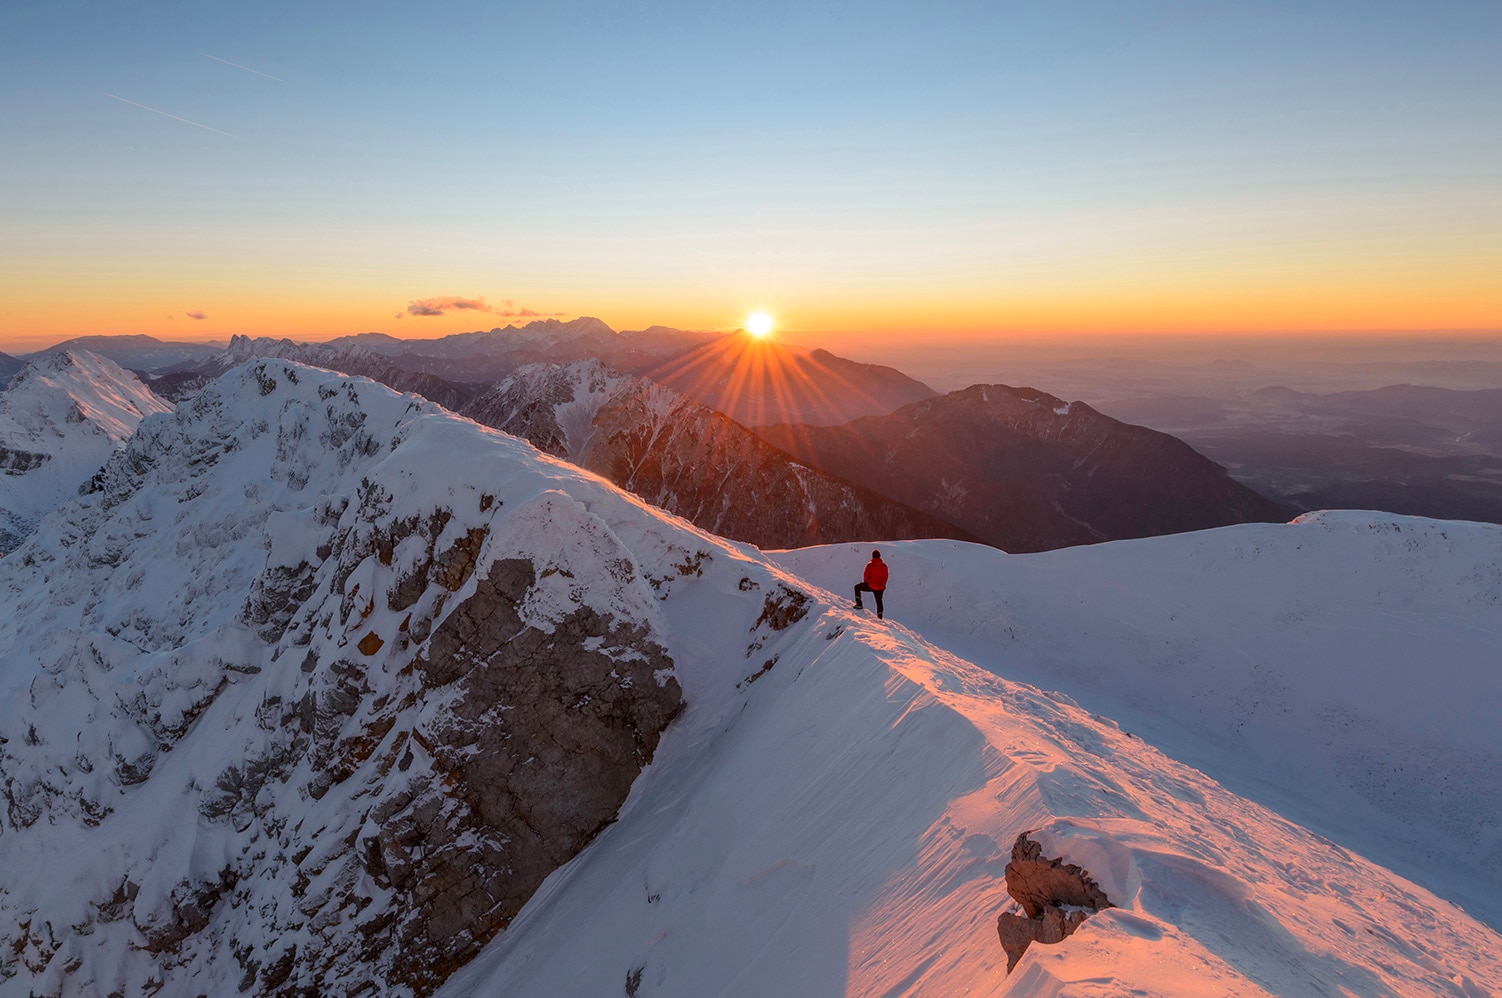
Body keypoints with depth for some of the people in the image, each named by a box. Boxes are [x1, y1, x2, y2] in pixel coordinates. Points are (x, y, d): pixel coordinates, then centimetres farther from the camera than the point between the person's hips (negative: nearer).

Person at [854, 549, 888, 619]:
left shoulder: (870, 565, -13)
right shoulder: (884, 565, -2)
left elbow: (866, 575, -8)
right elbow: (886, 577, 7)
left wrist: (866, 582, 14)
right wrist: (883, 585, 23)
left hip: (870, 586, -4)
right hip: (880, 587, 4)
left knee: (857, 587, 17)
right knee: (879, 601, 24)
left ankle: (859, 605, 12)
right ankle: (879, 616, 34)